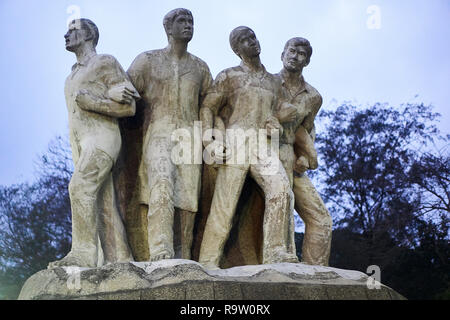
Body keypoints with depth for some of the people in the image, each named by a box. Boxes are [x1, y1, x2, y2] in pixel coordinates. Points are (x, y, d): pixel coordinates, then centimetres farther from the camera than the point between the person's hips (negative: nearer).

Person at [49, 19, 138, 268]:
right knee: (103, 205, 1)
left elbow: (129, 107, -5)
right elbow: (89, 98, 5)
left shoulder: (106, 63, 2)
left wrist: (90, 102, -12)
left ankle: (83, 254, -28)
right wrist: (110, 95, -15)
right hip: (80, 144, 8)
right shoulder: (73, 75, 26)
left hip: (102, 138, -8)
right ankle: (119, 260, -1)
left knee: (81, 187, -25)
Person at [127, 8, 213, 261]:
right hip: (158, 135, -3)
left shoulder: (200, 67, 19)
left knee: (188, 197, -6)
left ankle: (183, 258, -3)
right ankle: (160, 254, -34)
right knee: (162, 188, -25)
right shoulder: (148, 60, 10)